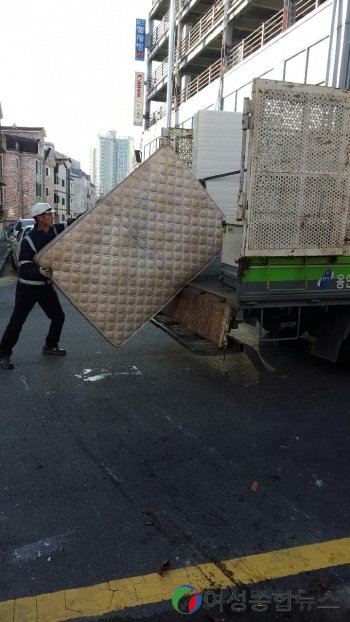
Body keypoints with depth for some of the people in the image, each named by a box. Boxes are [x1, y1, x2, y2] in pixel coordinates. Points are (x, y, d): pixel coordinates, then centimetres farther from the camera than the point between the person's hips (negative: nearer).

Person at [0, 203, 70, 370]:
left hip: (46, 285, 6)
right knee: (17, 321, -1)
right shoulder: (28, 240, -20)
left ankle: (50, 346, 31)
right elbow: (24, 268, -22)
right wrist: (39, 271, -41)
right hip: (28, 287, -6)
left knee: (58, 317, 10)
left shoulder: (55, 231, -3)